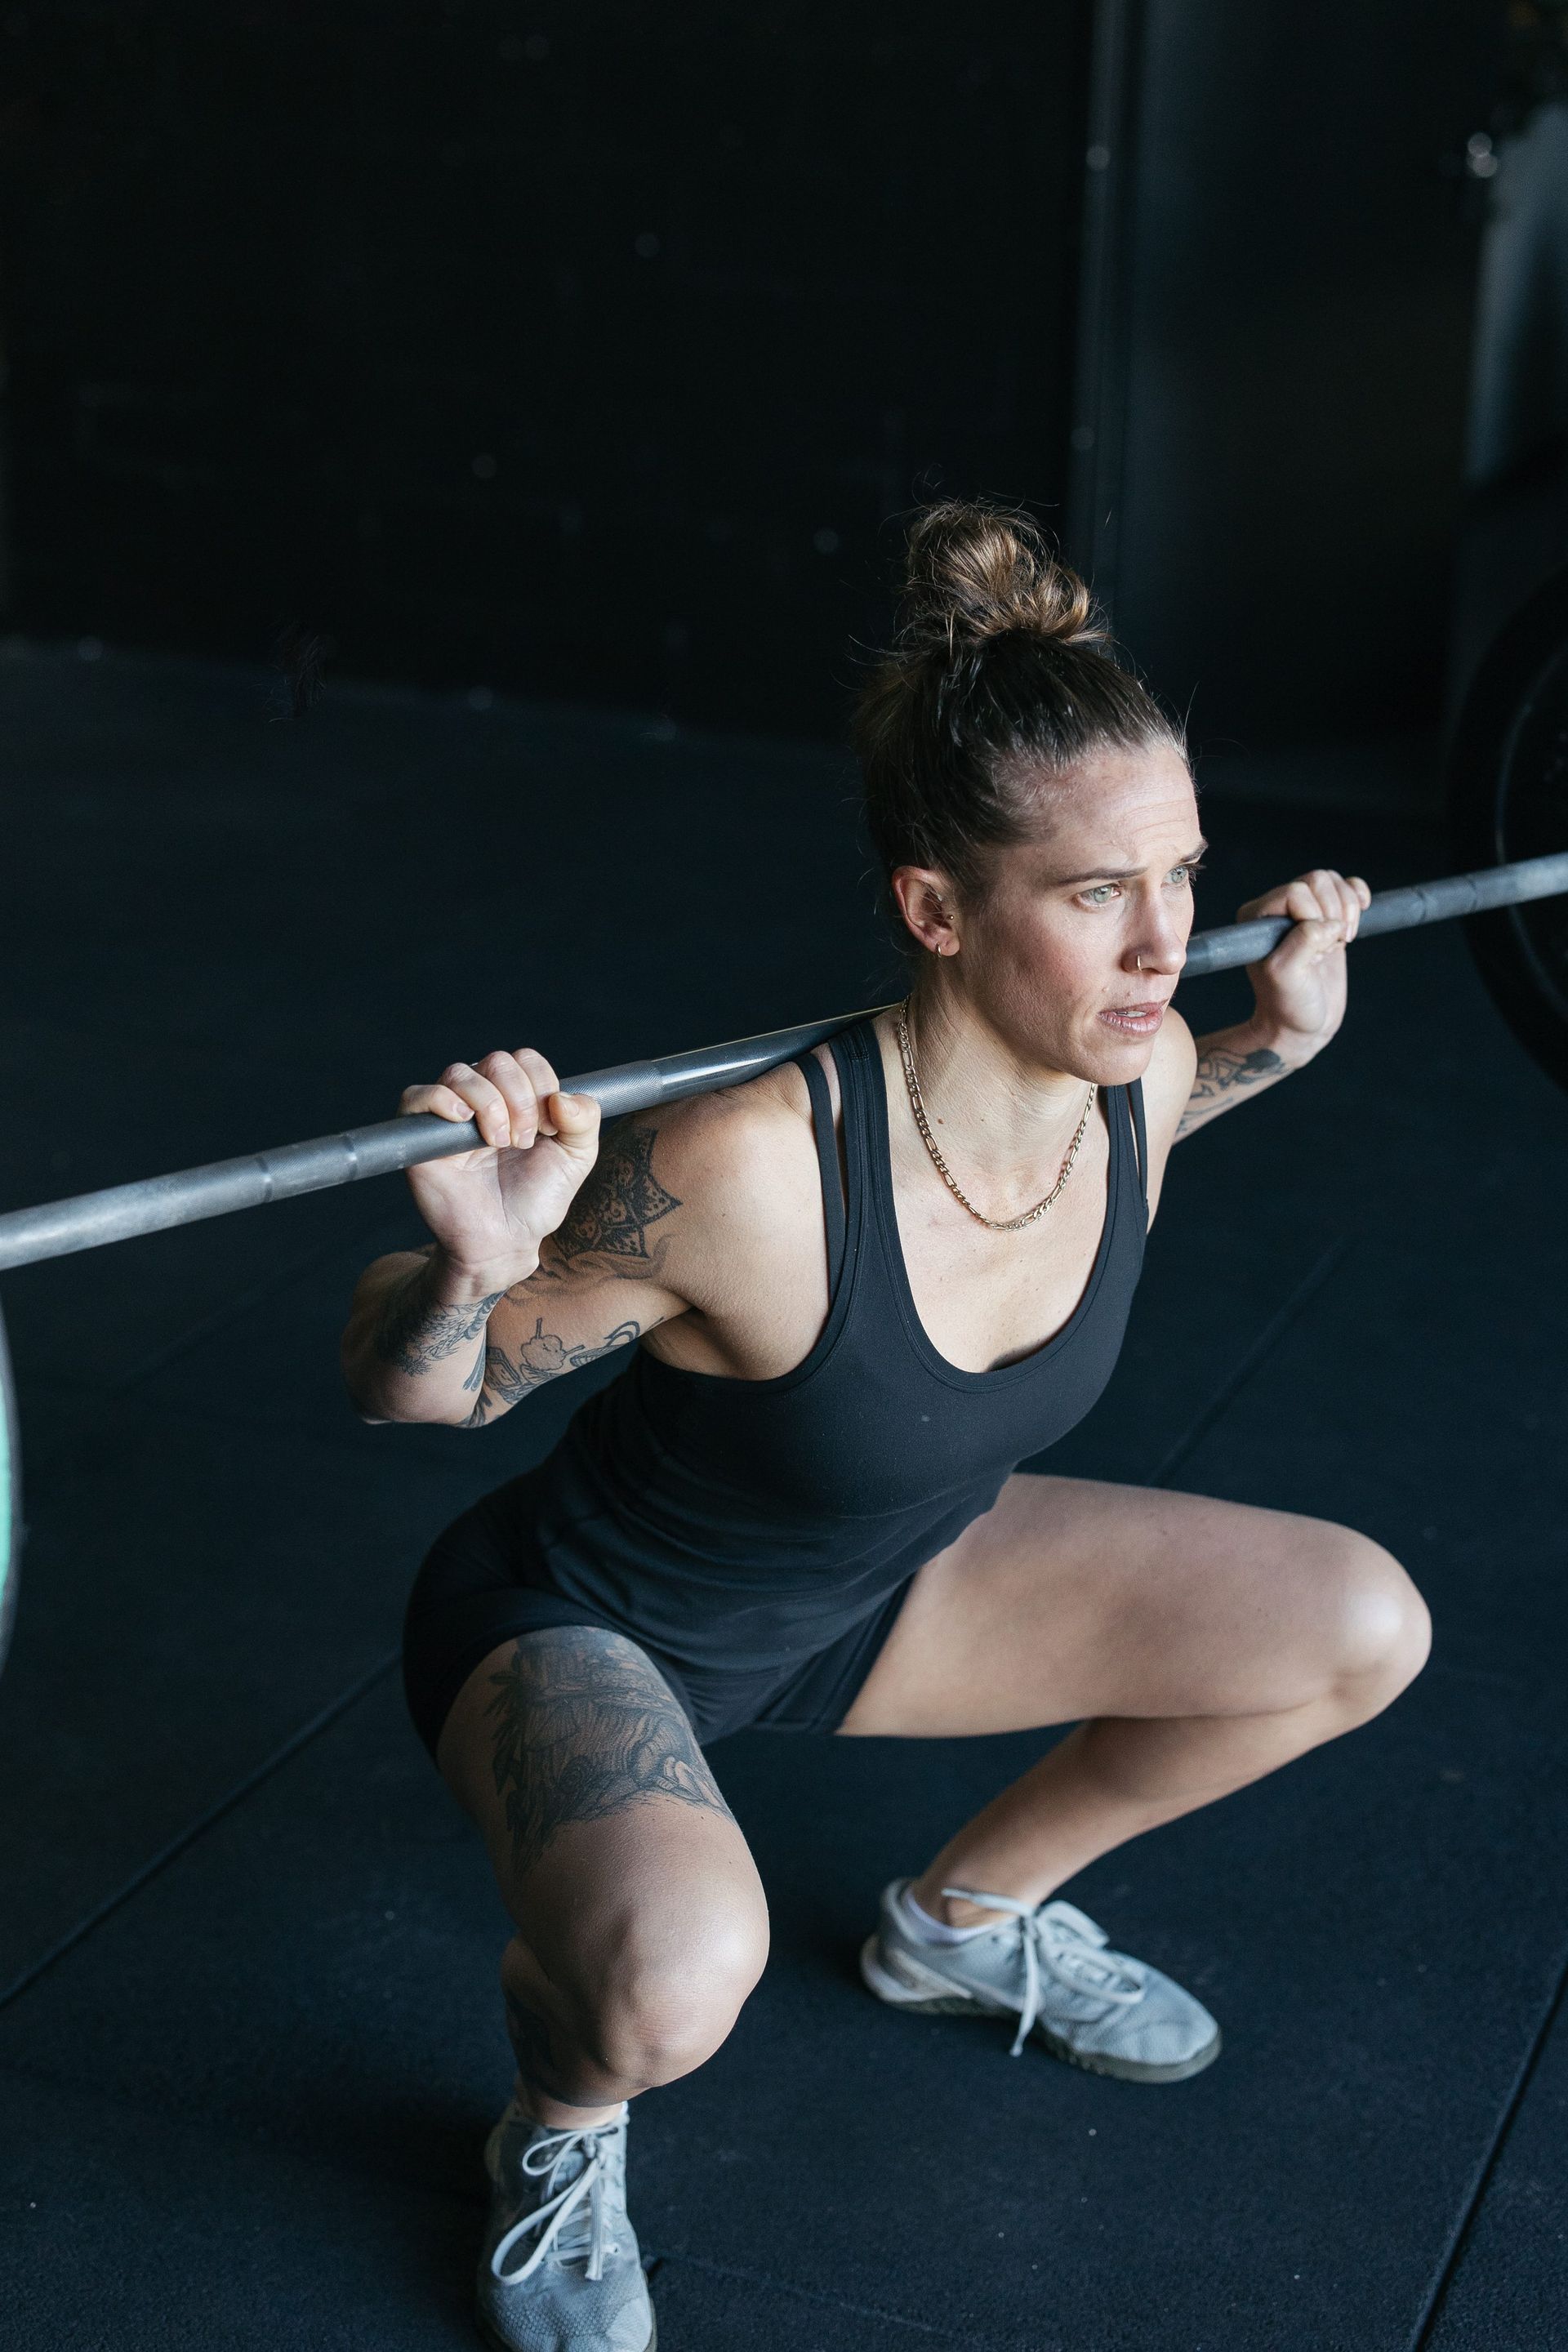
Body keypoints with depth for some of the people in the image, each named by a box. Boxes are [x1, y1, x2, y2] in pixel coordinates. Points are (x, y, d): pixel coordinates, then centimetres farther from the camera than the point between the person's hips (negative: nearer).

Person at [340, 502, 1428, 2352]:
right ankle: (562, 2125, 0)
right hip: (584, 1622, -7)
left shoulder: (1133, 1085, -17)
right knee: (672, 1972, -39)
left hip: (875, 1578, 7)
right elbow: (406, 1390, -24)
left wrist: (1274, 1038, 1)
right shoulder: (749, 1171, -38)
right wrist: (468, 1265, -46)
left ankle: (968, 1919, 24)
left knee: (1362, 1629, 2)